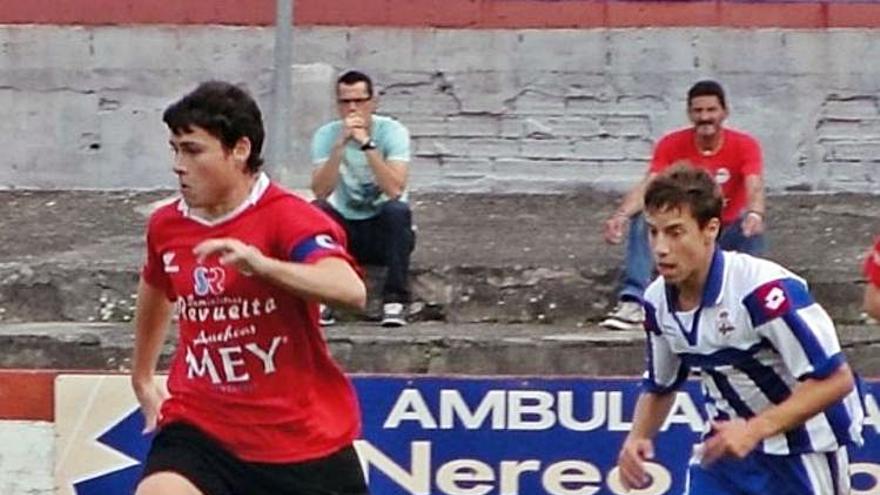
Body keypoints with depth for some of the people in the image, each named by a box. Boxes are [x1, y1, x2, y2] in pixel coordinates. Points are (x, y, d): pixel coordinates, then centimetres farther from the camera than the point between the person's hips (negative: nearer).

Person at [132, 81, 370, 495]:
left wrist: (260, 263, -49)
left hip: (304, 437, -3)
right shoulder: (166, 226, 3)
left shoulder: (287, 218, -16)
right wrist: (143, 379, 36)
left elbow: (351, 291, -35)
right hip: (201, 426, 3)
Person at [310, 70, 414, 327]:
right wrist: (340, 144, -28)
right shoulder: (326, 135, -5)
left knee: (398, 210, -33)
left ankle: (395, 301, -28)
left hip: (385, 229, -2)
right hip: (345, 229, 2)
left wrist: (367, 144, -30)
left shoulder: (392, 131, -11)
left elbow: (395, 190, -26)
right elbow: (320, 192, -20)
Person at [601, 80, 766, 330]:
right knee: (642, 219, -26)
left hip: (728, 232, -1)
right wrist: (621, 215, -43)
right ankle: (632, 302, -34)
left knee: (753, 227, -34)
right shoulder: (671, 145, -10)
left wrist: (755, 214, -55)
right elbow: (648, 186, -22)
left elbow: (755, 187, -29)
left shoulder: (744, 145, -13)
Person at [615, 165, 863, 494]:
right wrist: (638, 438, -9)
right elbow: (660, 387, 11)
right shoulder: (658, 301, -7)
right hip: (728, 442, 6)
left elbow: (835, 379, -28)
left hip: (806, 448, -6)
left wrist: (754, 430, -35)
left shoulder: (764, 290, -30)